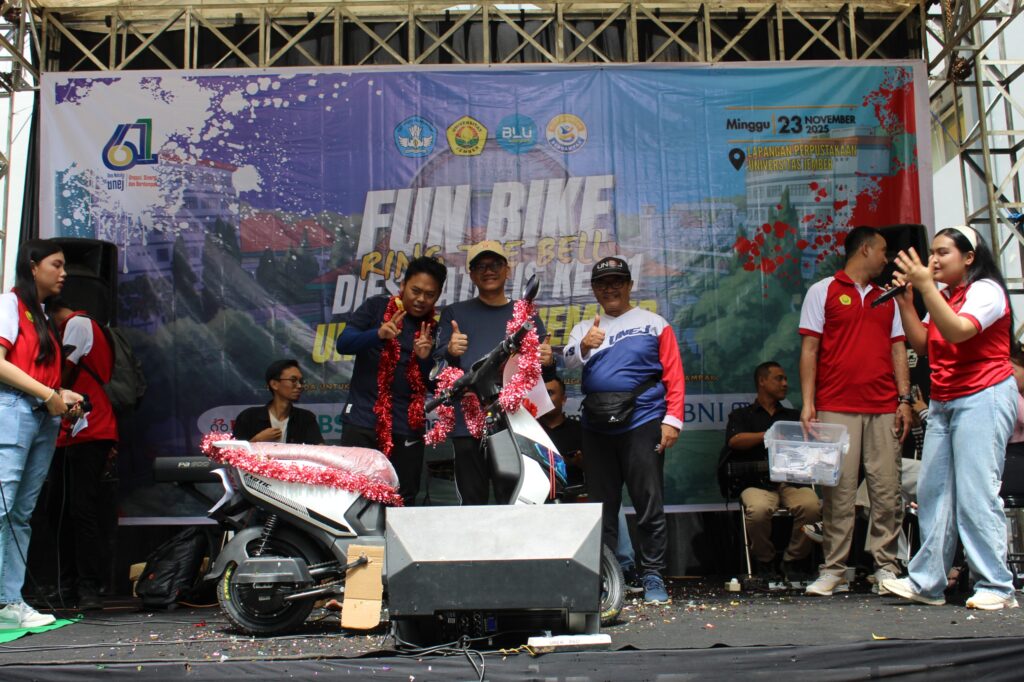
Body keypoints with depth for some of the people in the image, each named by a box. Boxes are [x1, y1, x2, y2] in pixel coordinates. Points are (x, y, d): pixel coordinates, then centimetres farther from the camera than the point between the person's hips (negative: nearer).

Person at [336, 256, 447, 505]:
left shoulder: (435, 330, 9)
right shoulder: (376, 307, 4)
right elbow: (343, 343, -7)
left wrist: (426, 358, -14)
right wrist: (379, 334, -25)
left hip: (407, 429, 2)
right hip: (362, 420, -2)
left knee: (403, 502, 6)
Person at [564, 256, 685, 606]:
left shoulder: (654, 324, 7)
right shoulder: (585, 328, 17)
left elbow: (674, 375, 0)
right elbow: (569, 360, -4)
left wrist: (672, 419, -11)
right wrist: (584, 346, -27)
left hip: (642, 424, -3)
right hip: (597, 429, 4)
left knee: (649, 506, -2)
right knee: (602, 507, 10)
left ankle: (653, 575, 8)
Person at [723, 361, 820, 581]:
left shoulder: (794, 416, 29)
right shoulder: (742, 415, 17)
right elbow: (734, 441, -4)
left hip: (792, 480, 3)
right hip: (758, 482, -2)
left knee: (811, 506, -31)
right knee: (758, 510, -36)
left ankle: (793, 560, -7)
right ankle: (765, 561, -6)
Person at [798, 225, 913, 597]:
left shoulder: (888, 297, 20)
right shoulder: (822, 291, 7)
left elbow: (898, 349, 17)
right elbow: (809, 349, 2)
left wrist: (905, 399, 5)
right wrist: (807, 403, -6)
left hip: (884, 409, 4)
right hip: (836, 409, -4)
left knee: (887, 489, 0)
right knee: (839, 490, -4)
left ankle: (886, 567, 8)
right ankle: (834, 570, 2)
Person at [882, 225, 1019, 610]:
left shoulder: (986, 290, -7)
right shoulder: (943, 296, 18)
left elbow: (957, 331, -23)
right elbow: (922, 344, 13)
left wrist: (925, 286, -25)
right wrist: (905, 302, 5)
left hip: (983, 398, -8)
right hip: (943, 402, 8)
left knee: (976, 493, -11)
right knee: (933, 492, 4)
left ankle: (996, 587, -5)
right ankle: (927, 582, 8)